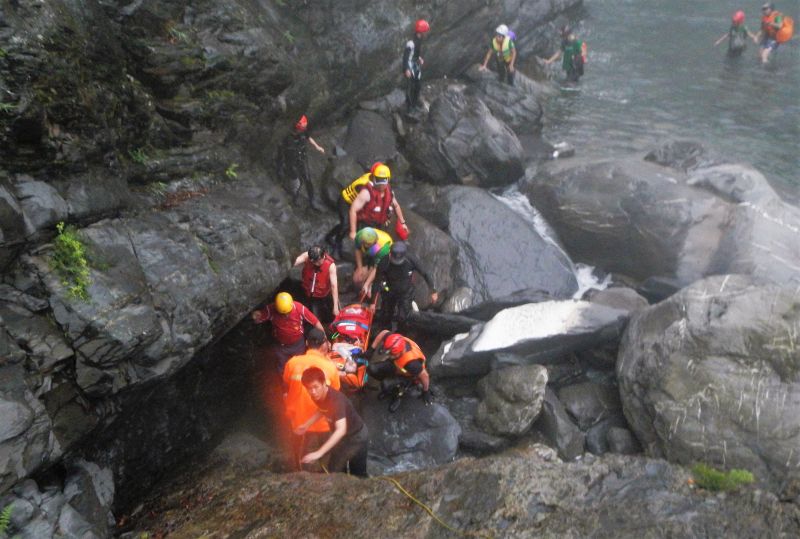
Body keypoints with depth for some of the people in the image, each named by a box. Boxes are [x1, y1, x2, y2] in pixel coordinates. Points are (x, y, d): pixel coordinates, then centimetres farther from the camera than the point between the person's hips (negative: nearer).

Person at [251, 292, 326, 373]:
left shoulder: (300, 308, -27)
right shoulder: (271, 309, -26)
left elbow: (315, 322, -19)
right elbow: (258, 320, -13)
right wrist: (255, 316, -39)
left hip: (298, 344, 0)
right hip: (281, 346, 0)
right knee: (283, 371, 19)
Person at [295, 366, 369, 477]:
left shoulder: (336, 399, -38)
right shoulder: (318, 395, -15)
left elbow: (341, 430, -49)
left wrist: (319, 453, -55)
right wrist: (307, 425, -1)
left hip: (356, 436, -8)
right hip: (343, 437, 8)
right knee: (339, 470, 19)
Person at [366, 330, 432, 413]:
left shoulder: (411, 363, -44)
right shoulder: (396, 342, -32)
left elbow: (424, 376, -26)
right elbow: (384, 332, -9)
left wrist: (426, 392, -7)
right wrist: (372, 350, -9)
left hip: (410, 377, -5)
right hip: (397, 366, 6)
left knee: (386, 384, -31)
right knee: (372, 369, -16)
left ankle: (397, 395, 4)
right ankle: (389, 387, 12)